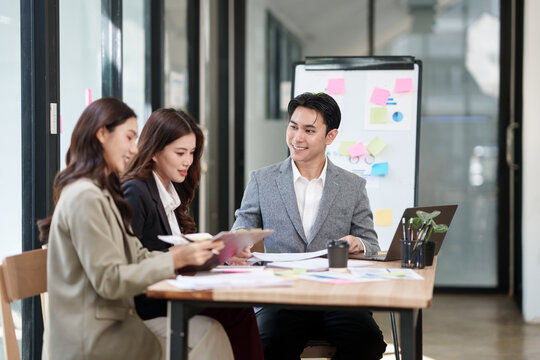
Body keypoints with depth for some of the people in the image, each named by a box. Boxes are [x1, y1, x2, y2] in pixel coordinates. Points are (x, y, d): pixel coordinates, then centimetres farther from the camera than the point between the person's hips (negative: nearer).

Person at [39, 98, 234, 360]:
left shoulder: (103, 193, 19)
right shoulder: (84, 197, -14)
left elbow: (138, 257, 12)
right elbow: (109, 281, -18)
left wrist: (191, 253, -2)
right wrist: (176, 259, -21)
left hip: (109, 323, 9)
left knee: (207, 329, -8)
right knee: (205, 334, -17)